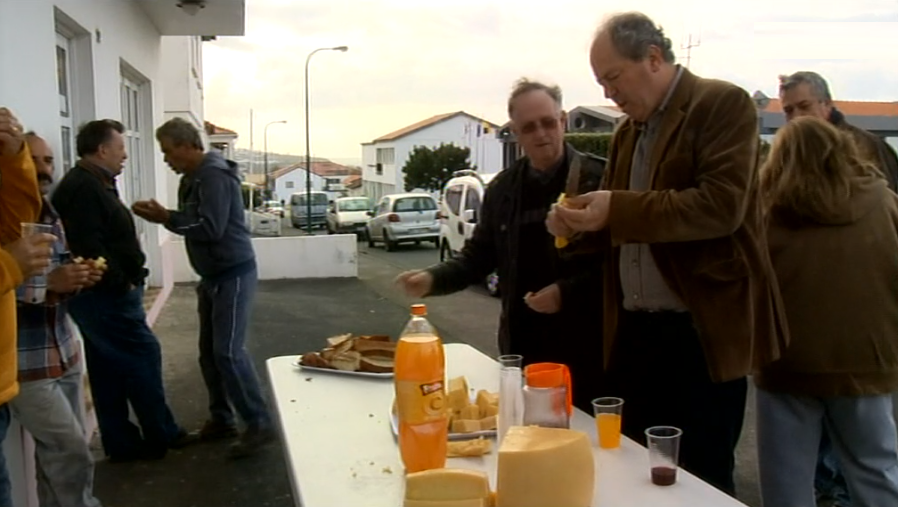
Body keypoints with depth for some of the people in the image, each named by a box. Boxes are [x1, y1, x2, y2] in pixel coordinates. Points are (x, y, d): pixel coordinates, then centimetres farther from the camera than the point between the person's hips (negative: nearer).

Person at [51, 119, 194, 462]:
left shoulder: (90, 184, 18)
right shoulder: (84, 188, -16)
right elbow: (89, 247, -26)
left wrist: (124, 283, 12)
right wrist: (121, 283, -18)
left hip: (103, 295, 11)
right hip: (106, 296, -11)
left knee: (110, 371, 12)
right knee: (143, 357, -2)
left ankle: (123, 444, 20)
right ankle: (161, 437, 9)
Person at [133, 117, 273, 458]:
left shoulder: (214, 176, -18)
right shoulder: (192, 179, 13)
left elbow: (210, 228, -26)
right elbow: (192, 223, 12)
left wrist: (166, 218, -18)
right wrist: (163, 215, -3)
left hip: (233, 274, -10)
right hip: (212, 276, 10)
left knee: (228, 352, -12)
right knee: (209, 351, 12)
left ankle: (259, 424, -4)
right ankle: (221, 419, 23)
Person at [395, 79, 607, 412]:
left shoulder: (597, 178, -7)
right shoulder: (501, 189, 8)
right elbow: (478, 257, 11)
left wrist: (566, 292, -18)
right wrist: (433, 279, -6)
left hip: (584, 344, -4)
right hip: (522, 345, 4)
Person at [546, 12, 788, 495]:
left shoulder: (723, 104, -7)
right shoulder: (628, 130, 14)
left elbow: (721, 206, -20)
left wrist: (618, 210, -25)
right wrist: (579, 222, -1)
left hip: (701, 330, -7)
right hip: (636, 330, 7)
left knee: (700, 480, 4)